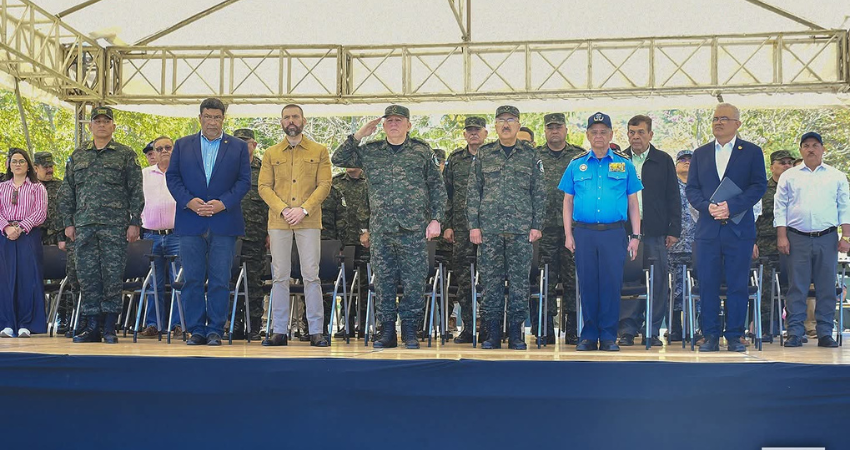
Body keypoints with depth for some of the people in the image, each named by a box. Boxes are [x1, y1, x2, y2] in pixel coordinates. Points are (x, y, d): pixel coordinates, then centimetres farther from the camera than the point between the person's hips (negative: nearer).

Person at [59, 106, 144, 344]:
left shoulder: (126, 155, 6)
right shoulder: (77, 156, 15)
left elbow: (136, 191, 2)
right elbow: (66, 193, 16)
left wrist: (134, 223, -4)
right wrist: (68, 222, 8)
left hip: (115, 226, -3)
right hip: (84, 226, 3)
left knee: (113, 275, -4)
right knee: (87, 275, 4)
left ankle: (110, 328, 4)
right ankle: (92, 326, 11)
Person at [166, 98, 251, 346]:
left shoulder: (238, 147, 10)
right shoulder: (182, 145, 13)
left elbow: (244, 180, 4)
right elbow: (172, 177, 7)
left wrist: (223, 203, -10)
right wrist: (188, 201, -9)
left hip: (224, 222, -1)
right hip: (190, 222, 1)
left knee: (220, 280, -1)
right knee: (192, 279, 2)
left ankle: (215, 330, 6)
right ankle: (196, 330, 9)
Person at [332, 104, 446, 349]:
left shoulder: (422, 151, 7)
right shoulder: (370, 152, 12)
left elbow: (437, 187, 8)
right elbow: (338, 159, 10)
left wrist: (435, 219, 0)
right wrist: (358, 135, 2)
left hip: (413, 228, -2)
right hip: (380, 230, 2)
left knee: (413, 281, -1)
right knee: (383, 281, 4)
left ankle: (410, 331, 9)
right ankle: (387, 331, 12)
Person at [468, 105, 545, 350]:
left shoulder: (530, 155, 8)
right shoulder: (484, 154, 10)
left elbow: (539, 193, 7)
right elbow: (473, 192, 8)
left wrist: (537, 225, 0)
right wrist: (473, 225, 1)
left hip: (521, 229, -1)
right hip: (489, 228, 1)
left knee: (519, 281, 0)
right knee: (490, 280, 2)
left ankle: (516, 333, 7)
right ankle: (492, 333, 9)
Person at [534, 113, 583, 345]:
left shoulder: (580, 156, 10)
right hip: (544, 228, 0)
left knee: (573, 278, 1)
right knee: (545, 280, 1)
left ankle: (572, 330, 8)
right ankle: (546, 331, 7)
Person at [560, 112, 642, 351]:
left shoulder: (624, 164, 9)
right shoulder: (576, 165, 11)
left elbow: (633, 204, 10)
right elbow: (568, 202, 12)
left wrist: (635, 236, 3)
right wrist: (568, 234, 3)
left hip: (614, 233, -1)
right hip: (584, 233, 1)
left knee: (612, 284, -1)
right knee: (587, 284, 4)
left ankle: (609, 336, 8)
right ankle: (589, 334, 13)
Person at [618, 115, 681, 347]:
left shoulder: (663, 161, 8)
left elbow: (673, 197, 7)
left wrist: (674, 229, 0)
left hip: (655, 232, 0)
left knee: (657, 281, 0)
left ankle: (652, 331, 8)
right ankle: (627, 330, 6)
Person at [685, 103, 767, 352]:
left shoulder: (752, 152, 6)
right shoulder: (700, 154, 14)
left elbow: (759, 185, -3)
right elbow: (691, 189, 9)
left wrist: (731, 206, -15)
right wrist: (708, 206, -10)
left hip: (739, 228, -2)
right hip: (708, 229, 2)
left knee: (737, 285, 1)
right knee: (707, 284, 1)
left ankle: (734, 336, 8)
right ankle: (711, 336, 9)